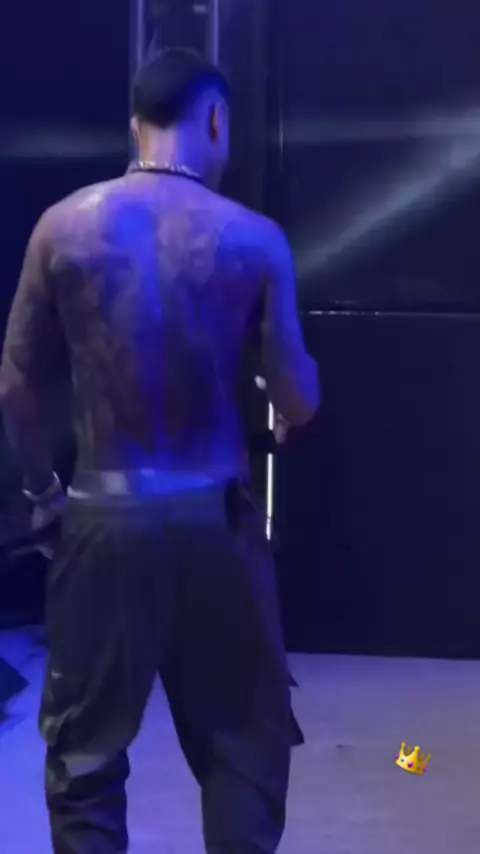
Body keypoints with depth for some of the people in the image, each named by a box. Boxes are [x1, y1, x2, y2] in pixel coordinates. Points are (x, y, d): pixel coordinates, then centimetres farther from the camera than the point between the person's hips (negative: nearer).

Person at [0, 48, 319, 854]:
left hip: (104, 515, 1)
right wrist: (283, 380, 21)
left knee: (85, 746, 14)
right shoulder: (253, 239, -6)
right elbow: (299, 402, -3)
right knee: (244, 739, 16)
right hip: (214, 516, 0)